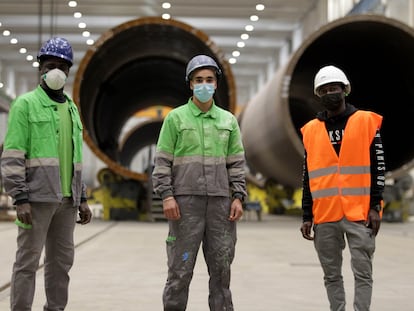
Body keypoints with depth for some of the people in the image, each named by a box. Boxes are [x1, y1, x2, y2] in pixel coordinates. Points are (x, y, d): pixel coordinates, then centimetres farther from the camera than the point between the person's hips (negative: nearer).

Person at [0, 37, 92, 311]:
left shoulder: (72, 108, 18)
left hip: (67, 199, 6)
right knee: (28, 260, -4)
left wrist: (82, 198, 16)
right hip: (38, 197, -6)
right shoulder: (25, 104, -2)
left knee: (62, 261, 9)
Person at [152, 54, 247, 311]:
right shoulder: (175, 118, 3)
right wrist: (166, 195, -9)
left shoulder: (228, 120, 12)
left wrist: (238, 197, 3)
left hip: (220, 202, 3)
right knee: (181, 268, -1)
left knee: (221, 266, 6)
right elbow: (162, 161, 1)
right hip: (186, 201, -3)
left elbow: (237, 163, 13)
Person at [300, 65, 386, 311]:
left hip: (359, 214, -3)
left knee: (363, 273, -2)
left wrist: (375, 207, -7)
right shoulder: (311, 130, 9)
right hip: (325, 217, 3)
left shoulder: (367, 122, 2)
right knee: (332, 276, 8)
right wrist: (307, 216, 8)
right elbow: (308, 177, 12)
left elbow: (378, 167, 1)